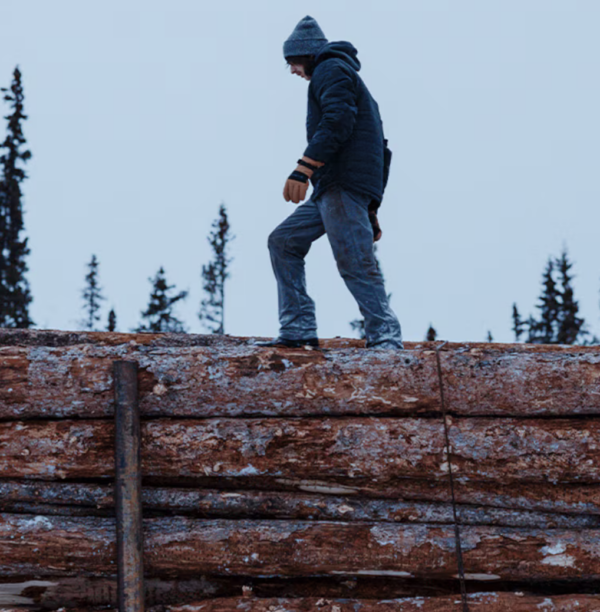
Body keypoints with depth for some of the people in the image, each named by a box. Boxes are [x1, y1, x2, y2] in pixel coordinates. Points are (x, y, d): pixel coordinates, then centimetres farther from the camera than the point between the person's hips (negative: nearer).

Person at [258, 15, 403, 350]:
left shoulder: (330, 70, 3)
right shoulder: (353, 82, 32)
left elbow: (337, 121, -17)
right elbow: (382, 148, 29)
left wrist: (303, 170, -24)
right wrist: (370, 210, 26)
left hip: (343, 183, -10)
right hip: (331, 189, 10)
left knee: (356, 263, -16)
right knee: (284, 241, 10)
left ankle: (387, 341, -20)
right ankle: (298, 329, 4)